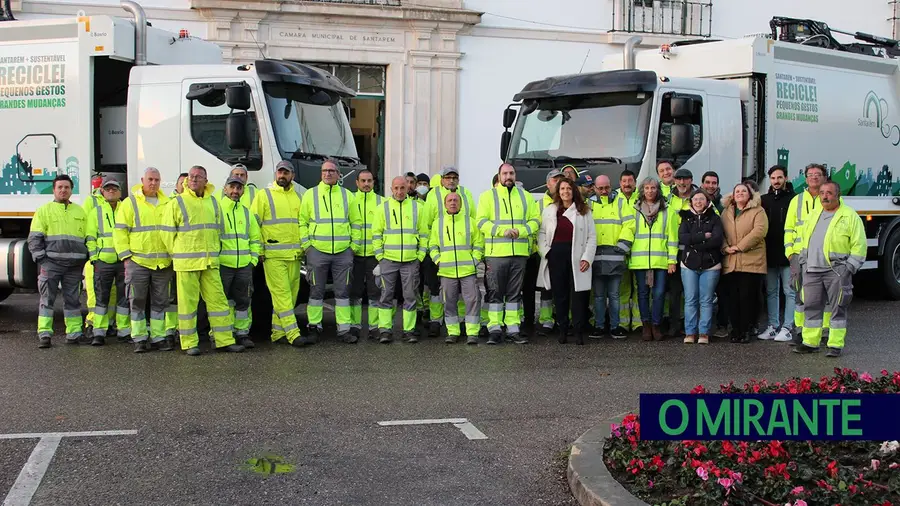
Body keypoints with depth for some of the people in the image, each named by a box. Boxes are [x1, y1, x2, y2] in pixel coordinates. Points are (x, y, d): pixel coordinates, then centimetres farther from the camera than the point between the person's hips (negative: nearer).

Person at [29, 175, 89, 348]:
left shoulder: (80, 212, 16)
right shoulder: (44, 211, 6)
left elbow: (88, 237, 20)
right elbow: (34, 238, 2)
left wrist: (86, 258, 10)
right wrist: (40, 258, -8)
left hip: (74, 264, 3)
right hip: (51, 262, -3)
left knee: (72, 299, 7)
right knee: (47, 298, -5)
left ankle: (74, 333, 11)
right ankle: (44, 334, -5)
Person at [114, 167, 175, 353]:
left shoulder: (167, 204, 13)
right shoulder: (130, 203, 1)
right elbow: (120, 231, -1)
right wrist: (126, 256, -7)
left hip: (163, 263, 3)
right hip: (138, 262, -3)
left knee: (160, 302, 7)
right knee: (137, 302, 0)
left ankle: (158, 337, 14)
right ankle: (140, 339, 8)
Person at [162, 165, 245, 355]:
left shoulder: (213, 202, 13)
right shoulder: (177, 203, -1)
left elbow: (220, 229, 22)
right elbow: (167, 232, 0)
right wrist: (178, 254, 1)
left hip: (210, 262, 4)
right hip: (186, 262, -4)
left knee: (218, 300, 4)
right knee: (188, 303, 0)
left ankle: (224, 340, 9)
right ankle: (189, 343, 7)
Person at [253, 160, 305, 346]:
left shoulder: (296, 197, 17)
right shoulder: (264, 195, 2)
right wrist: (258, 250, -9)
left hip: (294, 254, 6)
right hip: (273, 255, -6)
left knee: (291, 294, 6)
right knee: (282, 294, -10)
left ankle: (278, 332, 15)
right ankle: (293, 334, -14)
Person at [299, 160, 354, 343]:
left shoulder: (346, 195, 9)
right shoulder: (311, 194, 5)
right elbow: (302, 221, 6)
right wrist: (306, 244, -3)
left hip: (343, 252, 1)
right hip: (317, 250, -1)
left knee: (343, 291, 4)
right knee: (316, 291, 4)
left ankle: (344, 329, 9)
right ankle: (314, 328, 14)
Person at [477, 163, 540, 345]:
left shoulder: (525, 196, 14)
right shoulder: (488, 196, 5)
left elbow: (535, 220, 9)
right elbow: (482, 221, -4)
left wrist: (520, 231, -10)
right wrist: (502, 231, -17)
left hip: (520, 253, 3)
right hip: (495, 253, -3)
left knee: (515, 293, 8)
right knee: (495, 293, 0)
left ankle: (513, 329, 12)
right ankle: (494, 330, 5)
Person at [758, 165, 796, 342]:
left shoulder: (794, 199, -3)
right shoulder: (764, 200, 11)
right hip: (769, 254, 5)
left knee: (790, 291, 0)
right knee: (771, 291, 10)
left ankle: (787, 328, 2)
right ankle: (773, 326, 17)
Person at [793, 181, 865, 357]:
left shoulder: (850, 216, -2)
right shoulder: (813, 215, 16)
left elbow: (859, 245, -6)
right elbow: (804, 240, 22)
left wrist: (849, 268, -11)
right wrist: (803, 262, 12)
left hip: (837, 271, -5)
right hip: (812, 270, 5)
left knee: (837, 308, 0)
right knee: (811, 306, 7)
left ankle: (836, 345, 6)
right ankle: (810, 342, 15)